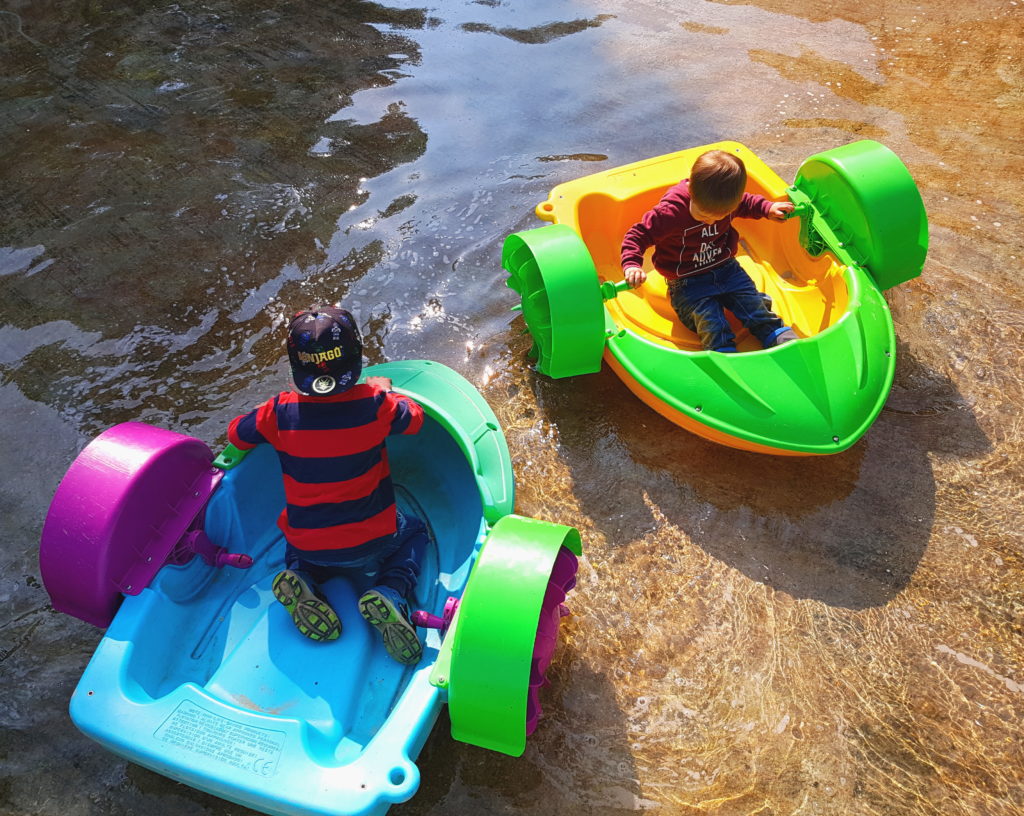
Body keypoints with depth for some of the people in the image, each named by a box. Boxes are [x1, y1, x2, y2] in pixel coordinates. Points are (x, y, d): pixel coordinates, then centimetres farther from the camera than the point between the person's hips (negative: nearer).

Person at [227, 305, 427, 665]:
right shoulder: (374, 403, -16)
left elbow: (236, 434, 6)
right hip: (369, 543, -2)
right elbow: (414, 418, 5)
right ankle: (390, 592, 0)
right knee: (414, 530, 28)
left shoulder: (282, 411, -13)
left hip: (306, 546, 3)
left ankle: (302, 581, 3)